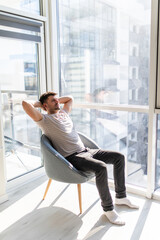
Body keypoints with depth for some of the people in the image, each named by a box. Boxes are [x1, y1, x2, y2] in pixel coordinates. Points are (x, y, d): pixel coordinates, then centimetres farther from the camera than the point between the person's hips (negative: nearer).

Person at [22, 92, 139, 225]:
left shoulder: (64, 113, 19)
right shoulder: (44, 120, -5)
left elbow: (70, 98, 39)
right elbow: (25, 104, -18)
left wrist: (57, 101, 25)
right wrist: (37, 104, 2)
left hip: (85, 151, 9)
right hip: (72, 158, -9)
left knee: (119, 157, 2)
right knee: (101, 167, -33)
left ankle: (121, 197, 14)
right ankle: (108, 208, -13)